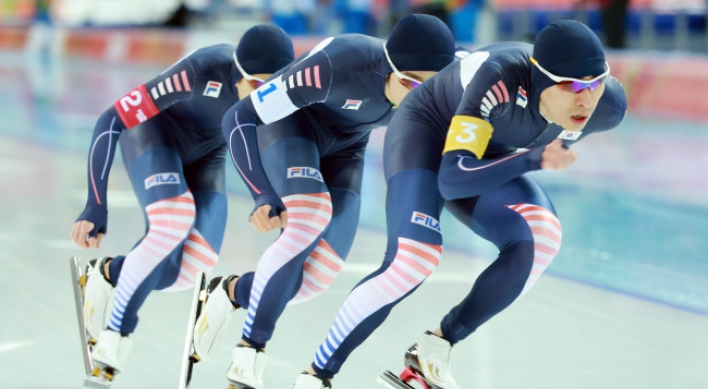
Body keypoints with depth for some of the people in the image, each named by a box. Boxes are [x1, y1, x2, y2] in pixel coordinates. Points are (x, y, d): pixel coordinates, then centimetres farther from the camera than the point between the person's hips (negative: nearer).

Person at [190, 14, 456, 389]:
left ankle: (233, 292, 21)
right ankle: (250, 353, -22)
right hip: (290, 122, -5)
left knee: (318, 277, -10)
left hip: (343, 149, 5)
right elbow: (238, 117, -33)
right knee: (309, 218, -33)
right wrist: (263, 196, -42)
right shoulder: (337, 63, -39)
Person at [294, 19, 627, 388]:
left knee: (540, 236, -23)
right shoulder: (501, 77, -39)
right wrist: (534, 159, -45)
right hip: (424, 131, -5)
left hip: (488, 154, 6)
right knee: (415, 258, -27)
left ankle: (436, 349, -10)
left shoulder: (608, 106, -22)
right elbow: (452, 179, -40)